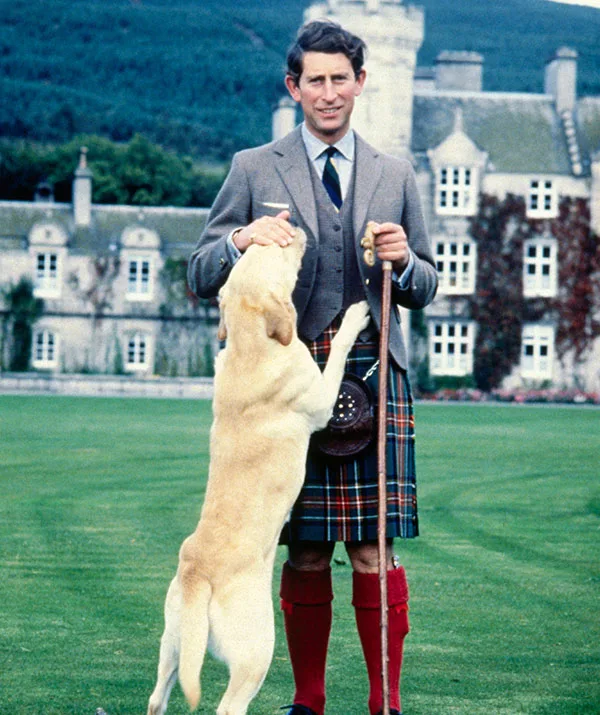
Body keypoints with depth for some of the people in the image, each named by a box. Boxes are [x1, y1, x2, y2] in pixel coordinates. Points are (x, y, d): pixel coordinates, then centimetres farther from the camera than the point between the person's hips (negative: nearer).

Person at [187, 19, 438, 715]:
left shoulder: (395, 176, 16)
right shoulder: (253, 169, 10)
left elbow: (424, 290, 19)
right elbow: (200, 276, 7)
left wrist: (403, 261, -4)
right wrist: (241, 241, -13)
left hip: (374, 377, 1)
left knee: (374, 552, -5)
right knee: (305, 556, 1)